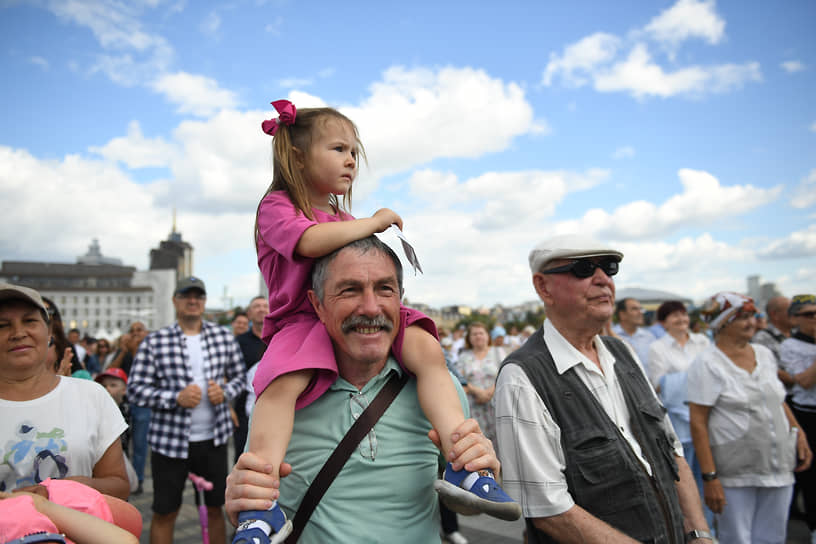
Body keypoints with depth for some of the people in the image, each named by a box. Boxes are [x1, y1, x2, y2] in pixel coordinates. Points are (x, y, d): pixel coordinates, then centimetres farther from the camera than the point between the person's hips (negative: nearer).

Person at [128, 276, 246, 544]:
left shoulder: (224, 337, 3)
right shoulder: (154, 342, -6)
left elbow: (238, 376, 11)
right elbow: (135, 389, -7)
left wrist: (225, 391, -10)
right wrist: (176, 398, -20)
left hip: (214, 438, 3)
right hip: (170, 440, -2)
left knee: (216, 507, 16)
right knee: (165, 512, 11)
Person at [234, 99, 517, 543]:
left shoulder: (344, 220, 22)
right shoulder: (277, 207, 0)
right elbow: (312, 241, -22)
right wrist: (374, 221, -12)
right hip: (302, 321, -5)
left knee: (426, 348, -18)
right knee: (281, 382, -34)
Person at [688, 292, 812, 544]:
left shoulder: (764, 353, 7)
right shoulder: (707, 364, -13)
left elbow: (778, 399, 21)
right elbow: (698, 423, -15)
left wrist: (799, 433, 9)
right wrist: (709, 477, -18)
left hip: (779, 470, 6)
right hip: (734, 476, -6)